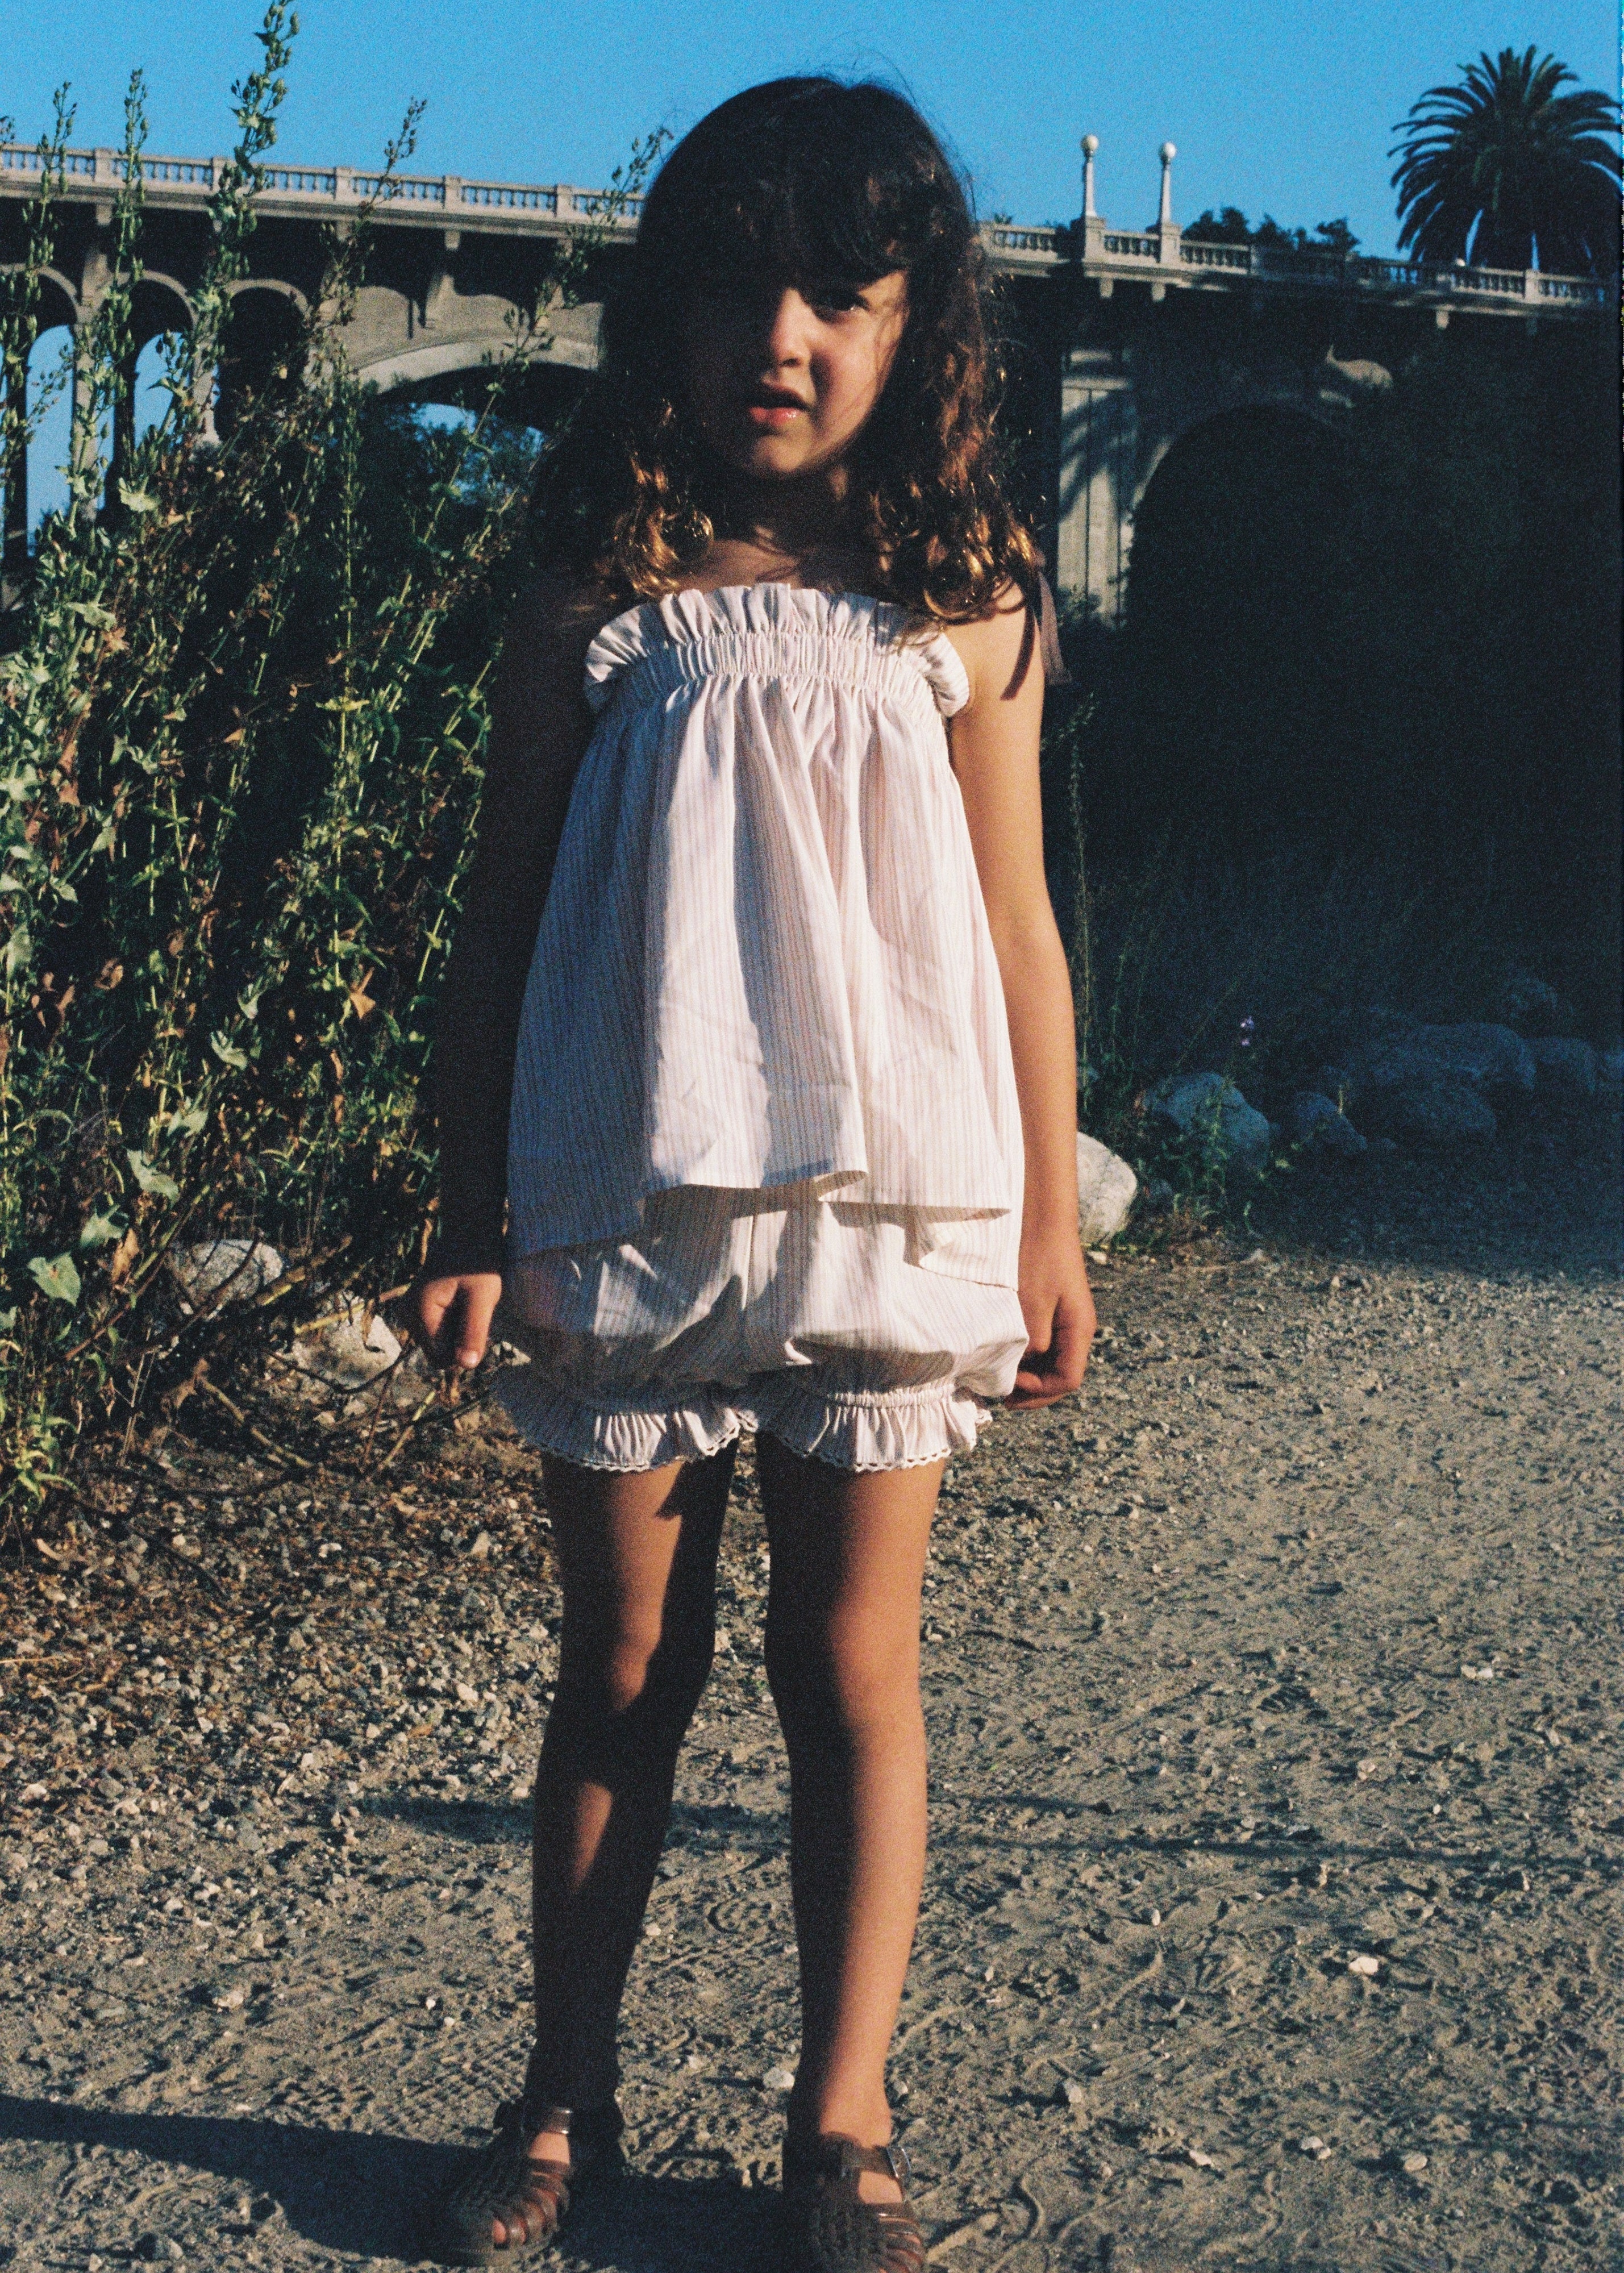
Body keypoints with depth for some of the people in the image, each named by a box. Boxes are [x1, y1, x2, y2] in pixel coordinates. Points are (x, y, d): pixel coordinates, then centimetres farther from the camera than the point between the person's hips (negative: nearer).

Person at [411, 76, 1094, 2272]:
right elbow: (502, 930, 5)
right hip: (628, 1208, 0)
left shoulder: (963, 615, 3)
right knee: (624, 1667, 10)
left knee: (852, 1666, 6)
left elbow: (1016, 929, 6)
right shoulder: (595, 612, 1)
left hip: (888, 1205, 0)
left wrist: (1051, 1219, 5)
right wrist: (471, 1218, 3)